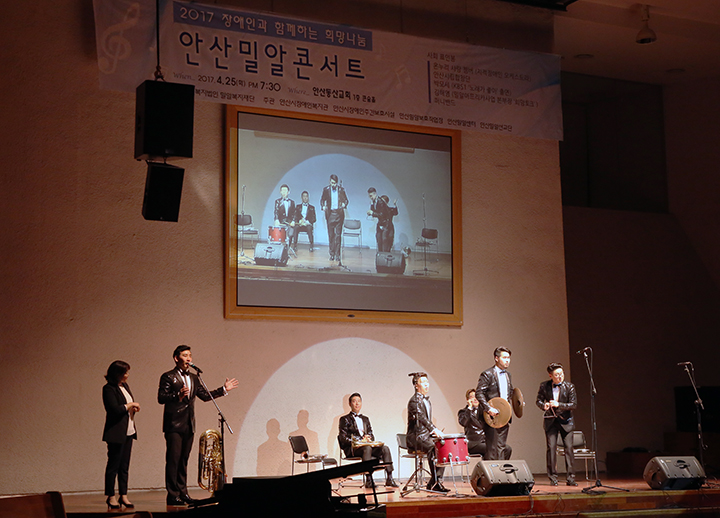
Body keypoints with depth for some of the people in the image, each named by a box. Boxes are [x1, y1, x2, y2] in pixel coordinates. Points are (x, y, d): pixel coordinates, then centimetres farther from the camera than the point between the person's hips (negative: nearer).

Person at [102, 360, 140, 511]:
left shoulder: (125, 386, 14)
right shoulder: (109, 389, -12)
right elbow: (114, 409, -20)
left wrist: (133, 408, 3)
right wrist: (130, 405, -10)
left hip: (128, 431, 8)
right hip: (116, 432, -8)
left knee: (124, 465, 9)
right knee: (114, 464, -2)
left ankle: (123, 495, 13)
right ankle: (111, 497, 5)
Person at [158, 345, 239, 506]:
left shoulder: (193, 378, 17)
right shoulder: (168, 377, -4)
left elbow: (205, 395, 21)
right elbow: (161, 398, -12)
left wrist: (223, 389, 17)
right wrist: (178, 395, -26)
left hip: (188, 426, 7)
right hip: (174, 425, -7)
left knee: (184, 460, 10)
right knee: (173, 459, -7)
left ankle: (182, 492, 15)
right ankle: (172, 495, -5)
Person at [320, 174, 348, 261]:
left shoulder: (341, 189, 5)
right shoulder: (326, 189, 6)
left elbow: (346, 200, 10)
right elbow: (322, 200, 12)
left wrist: (344, 204, -13)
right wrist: (323, 206, -8)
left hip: (339, 213, -1)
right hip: (330, 213, 1)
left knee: (338, 234, -4)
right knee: (331, 235, 3)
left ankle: (337, 254, -2)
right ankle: (332, 254, 10)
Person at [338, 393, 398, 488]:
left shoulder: (365, 419, 26)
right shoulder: (345, 419, 8)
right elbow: (343, 438, -3)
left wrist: (369, 438, -5)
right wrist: (358, 441, -17)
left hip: (367, 445, 5)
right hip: (352, 449, -5)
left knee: (385, 448, -22)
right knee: (367, 448, -38)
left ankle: (389, 479, -27)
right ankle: (368, 480, -43)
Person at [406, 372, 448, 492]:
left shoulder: (427, 400, 20)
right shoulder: (414, 400, -9)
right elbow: (421, 417, -25)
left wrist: (436, 430, 7)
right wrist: (434, 429, -38)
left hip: (426, 435, 9)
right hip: (416, 437, -9)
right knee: (433, 448, -32)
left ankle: (433, 482, -10)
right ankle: (435, 482, -27)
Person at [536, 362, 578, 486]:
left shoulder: (569, 386, -5)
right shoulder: (544, 386, -1)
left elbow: (574, 405, -8)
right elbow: (538, 400, 10)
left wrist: (558, 404, -22)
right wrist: (543, 405, -13)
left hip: (565, 421, -1)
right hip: (550, 421, 1)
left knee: (569, 448, -5)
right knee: (551, 448, -4)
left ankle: (570, 477, 1)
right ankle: (553, 477, 5)